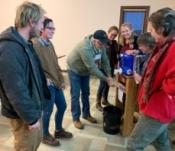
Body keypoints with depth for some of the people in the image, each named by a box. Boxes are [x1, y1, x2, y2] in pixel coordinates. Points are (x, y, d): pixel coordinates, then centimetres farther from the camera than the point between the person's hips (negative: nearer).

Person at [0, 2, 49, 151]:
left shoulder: (25, 43, 6)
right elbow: (15, 90, -28)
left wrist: (45, 94, 16)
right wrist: (30, 117, -20)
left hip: (33, 107, 9)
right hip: (23, 114, -9)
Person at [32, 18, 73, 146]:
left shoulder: (50, 44, 11)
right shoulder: (35, 44, -16)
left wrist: (61, 80, 12)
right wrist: (44, 79, -21)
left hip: (56, 83, 9)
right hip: (47, 85, -9)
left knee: (62, 106, 18)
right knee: (48, 111, 6)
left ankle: (58, 130, 40)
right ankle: (45, 136, 30)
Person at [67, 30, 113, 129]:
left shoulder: (101, 45, -15)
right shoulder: (85, 48, -39)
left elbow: (105, 61, -7)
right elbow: (92, 68, -37)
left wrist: (109, 75, -16)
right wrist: (106, 79, -31)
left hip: (85, 70, 7)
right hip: (74, 70, -7)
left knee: (86, 93, 14)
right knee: (75, 95, -2)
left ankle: (86, 114, 29)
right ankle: (76, 118, 13)